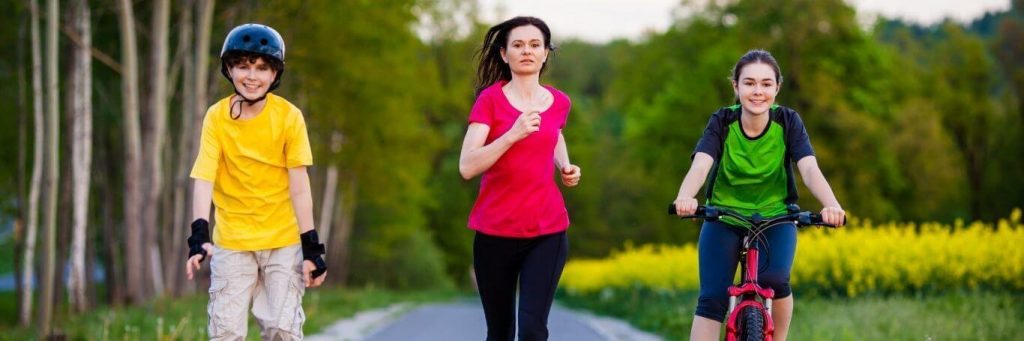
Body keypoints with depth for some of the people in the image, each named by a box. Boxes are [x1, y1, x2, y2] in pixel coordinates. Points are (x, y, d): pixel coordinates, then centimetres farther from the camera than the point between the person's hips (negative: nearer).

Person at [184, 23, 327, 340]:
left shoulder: (289, 116, -9)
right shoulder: (217, 117, -8)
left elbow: (299, 185, -8)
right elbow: (204, 178, -16)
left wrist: (311, 246, -10)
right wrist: (199, 234, -28)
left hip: (283, 241, -1)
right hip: (231, 242, 1)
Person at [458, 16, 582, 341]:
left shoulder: (559, 102, 6)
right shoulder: (490, 100, -4)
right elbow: (467, 167, -15)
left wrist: (565, 167, 10)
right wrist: (513, 134, -25)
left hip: (547, 232, 1)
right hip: (495, 232, -1)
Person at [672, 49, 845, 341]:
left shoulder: (788, 122, -14)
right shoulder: (722, 122, -15)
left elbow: (810, 169, -27)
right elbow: (700, 165, -32)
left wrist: (831, 205, -49)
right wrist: (685, 198, -55)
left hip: (775, 217, 0)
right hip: (724, 217, 0)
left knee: (774, 280, -27)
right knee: (711, 298, -16)